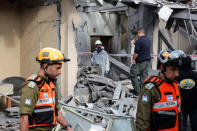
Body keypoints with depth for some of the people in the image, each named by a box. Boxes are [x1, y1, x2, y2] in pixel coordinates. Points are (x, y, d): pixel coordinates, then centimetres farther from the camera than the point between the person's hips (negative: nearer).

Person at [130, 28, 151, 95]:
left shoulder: (139, 40, -17)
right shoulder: (148, 40, 11)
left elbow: (136, 52, -19)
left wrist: (133, 59, -6)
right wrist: (135, 43, 29)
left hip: (140, 62, -8)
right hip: (148, 61, 8)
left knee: (134, 75, 2)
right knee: (144, 75, 10)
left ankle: (137, 91, 2)